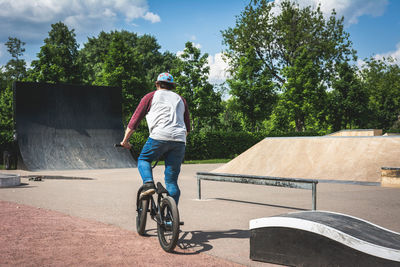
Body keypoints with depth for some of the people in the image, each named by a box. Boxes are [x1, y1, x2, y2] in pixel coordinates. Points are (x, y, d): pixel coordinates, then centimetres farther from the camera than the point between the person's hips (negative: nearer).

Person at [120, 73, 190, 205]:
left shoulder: (151, 97, 15)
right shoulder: (180, 99, 26)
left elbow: (134, 120, 12)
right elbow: (187, 128, 26)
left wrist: (125, 140, 21)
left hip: (159, 136, -3)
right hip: (180, 140, 4)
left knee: (143, 160, 20)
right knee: (172, 181, 8)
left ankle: (148, 183, -7)